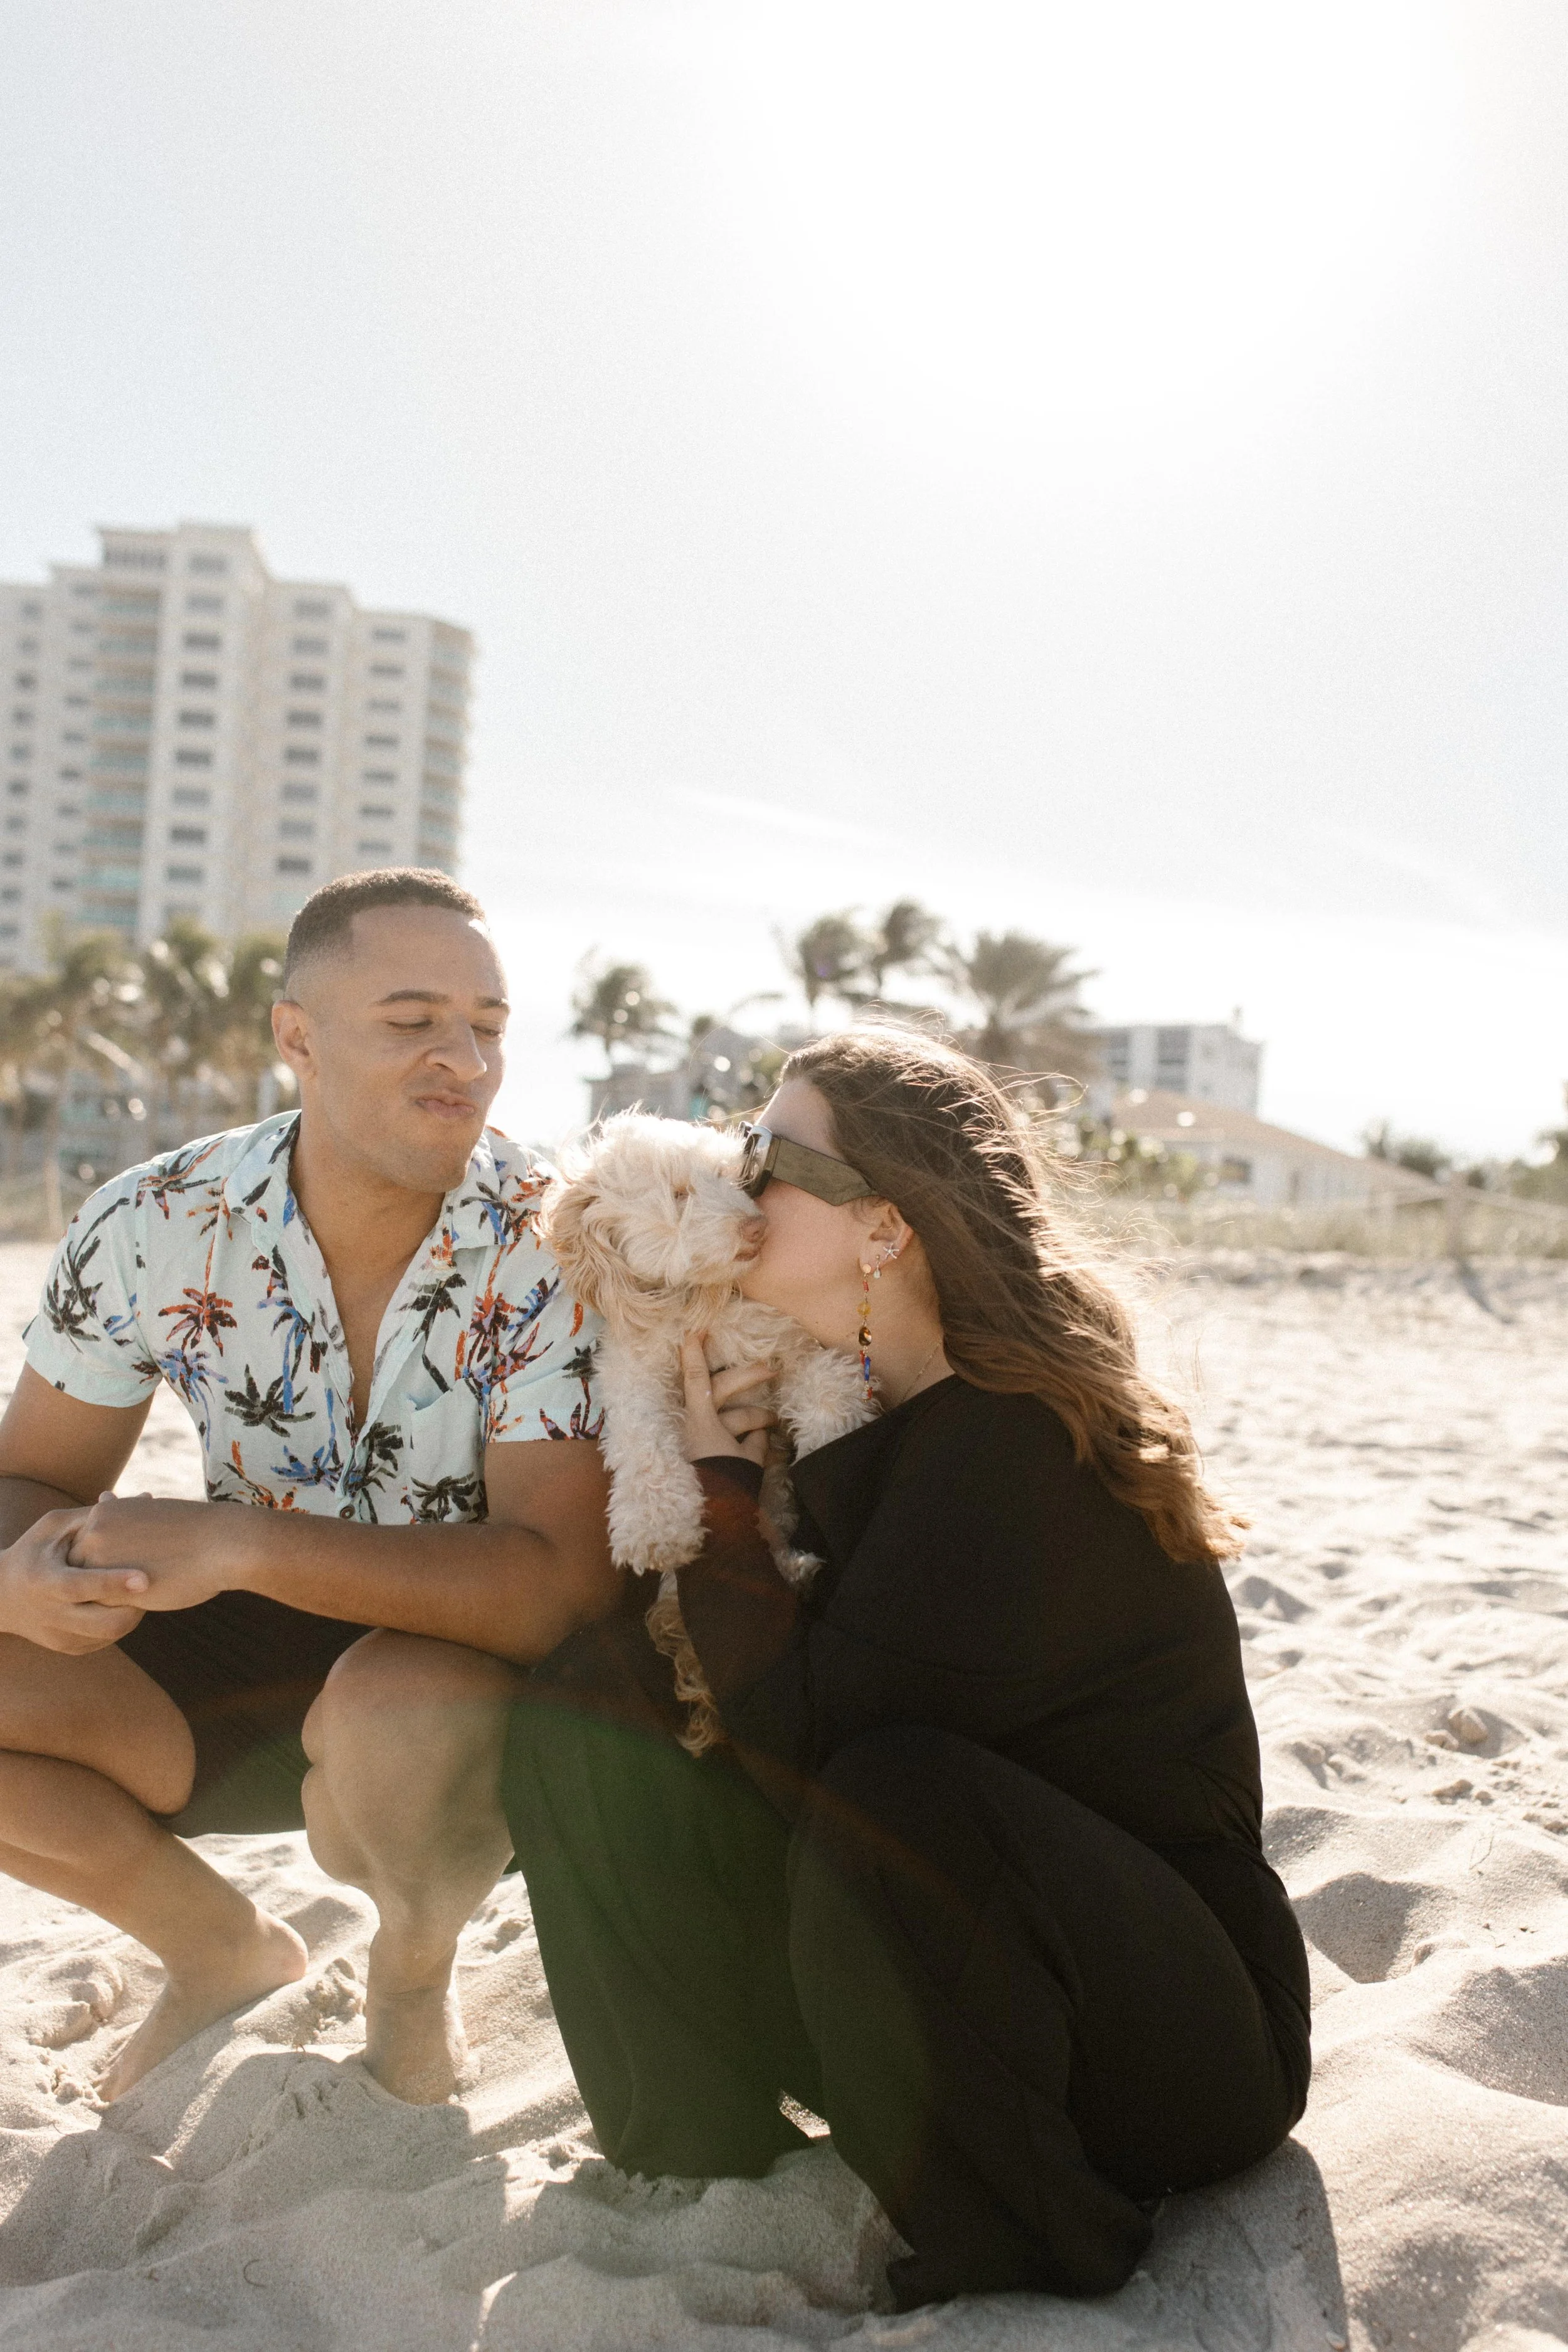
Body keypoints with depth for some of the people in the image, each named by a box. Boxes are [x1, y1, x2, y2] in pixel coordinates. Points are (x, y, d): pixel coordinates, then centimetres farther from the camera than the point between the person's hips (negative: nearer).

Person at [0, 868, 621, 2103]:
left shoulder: (549, 1249, -22)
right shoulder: (156, 1226, -11)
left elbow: (563, 1586, -29)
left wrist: (238, 1545, -35)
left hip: (485, 1666, -4)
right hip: (247, 1671, 4)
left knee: (398, 1722, -37)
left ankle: (416, 1967, 3)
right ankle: (224, 1948, 12)